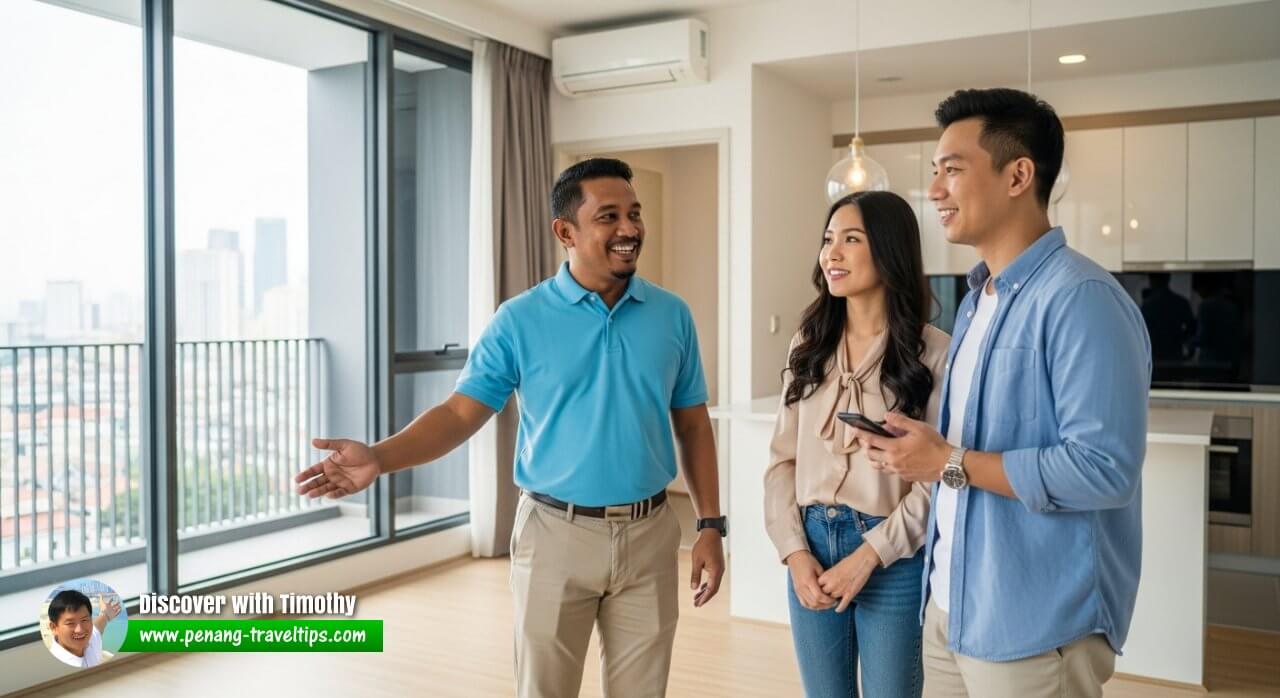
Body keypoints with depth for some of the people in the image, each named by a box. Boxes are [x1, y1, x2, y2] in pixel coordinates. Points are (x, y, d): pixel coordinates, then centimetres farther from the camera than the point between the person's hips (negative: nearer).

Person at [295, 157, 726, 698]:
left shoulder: (672, 316, 2)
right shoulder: (520, 320, -6)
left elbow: (693, 426, 6)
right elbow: (460, 412, -8)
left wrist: (710, 525, 2)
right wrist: (380, 458, -24)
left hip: (649, 535, 2)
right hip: (556, 535, -2)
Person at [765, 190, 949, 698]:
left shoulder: (932, 351, -9)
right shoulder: (808, 346, 6)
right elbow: (782, 459, 5)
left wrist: (869, 554, -14)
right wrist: (794, 551, -5)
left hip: (894, 559, -4)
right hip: (812, 547, 4)